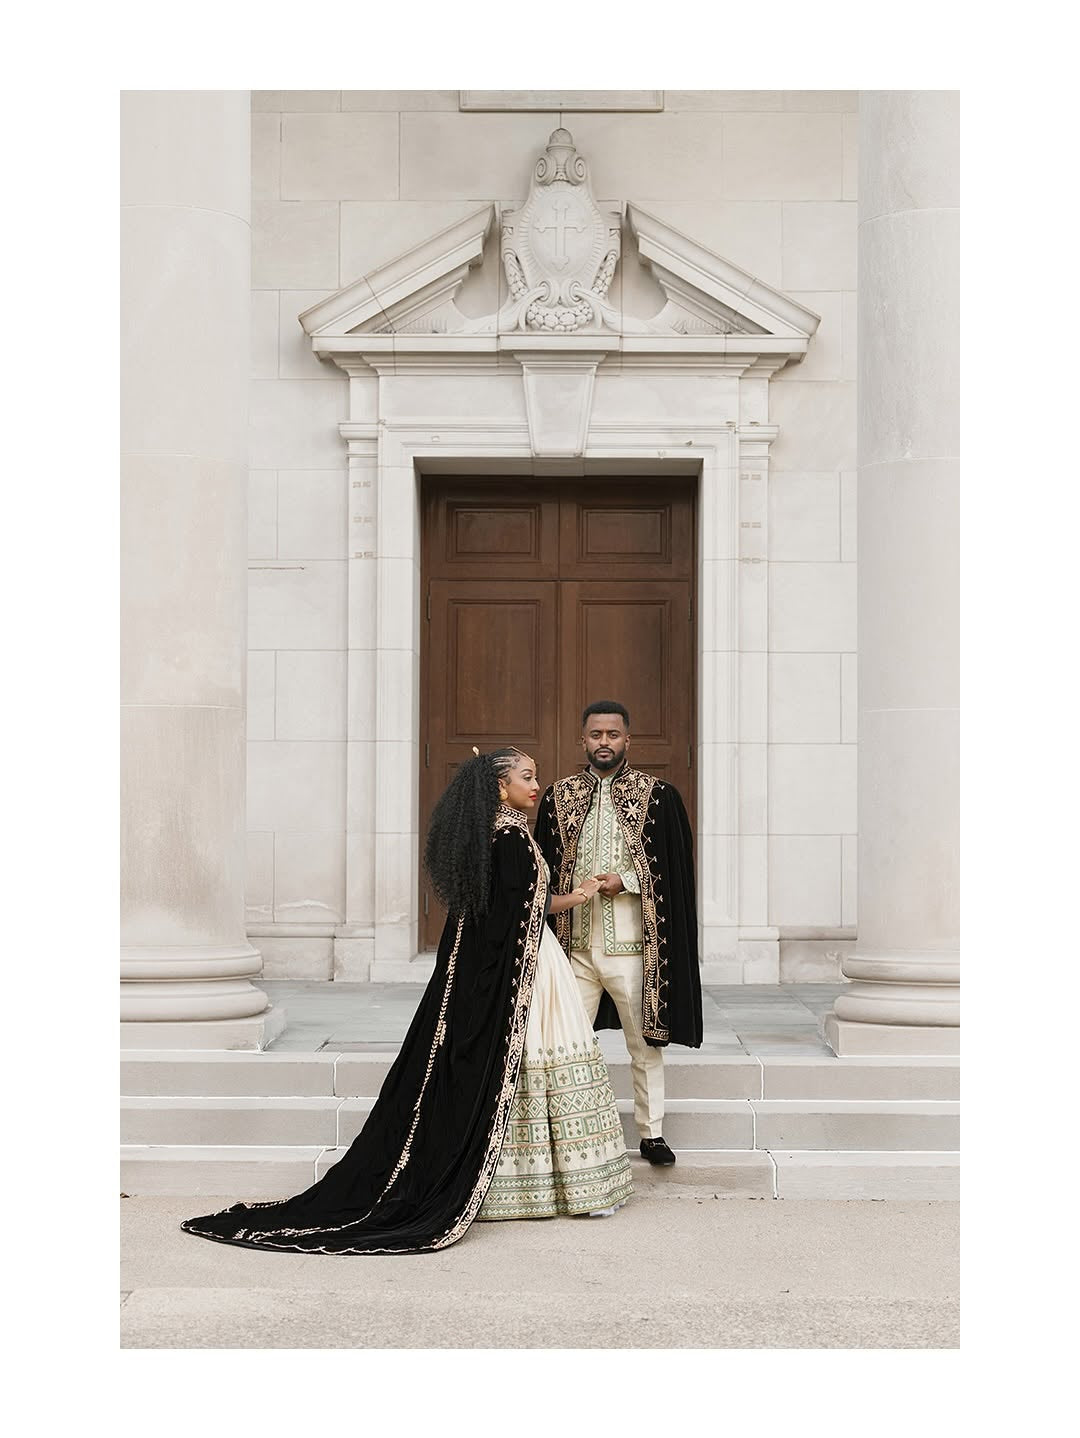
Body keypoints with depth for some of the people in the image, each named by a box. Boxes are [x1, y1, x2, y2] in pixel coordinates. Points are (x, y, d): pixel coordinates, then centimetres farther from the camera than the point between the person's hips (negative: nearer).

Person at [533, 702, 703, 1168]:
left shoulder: (657, 795, 0)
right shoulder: (558, 797, 9)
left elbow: (674, 867, -1)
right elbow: (545, 868, 12)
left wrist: (625, 881, -12)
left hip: (632, 942, -2)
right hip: (576, 942, 2)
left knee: (645, 1044, 6)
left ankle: (651, 1133, 17)